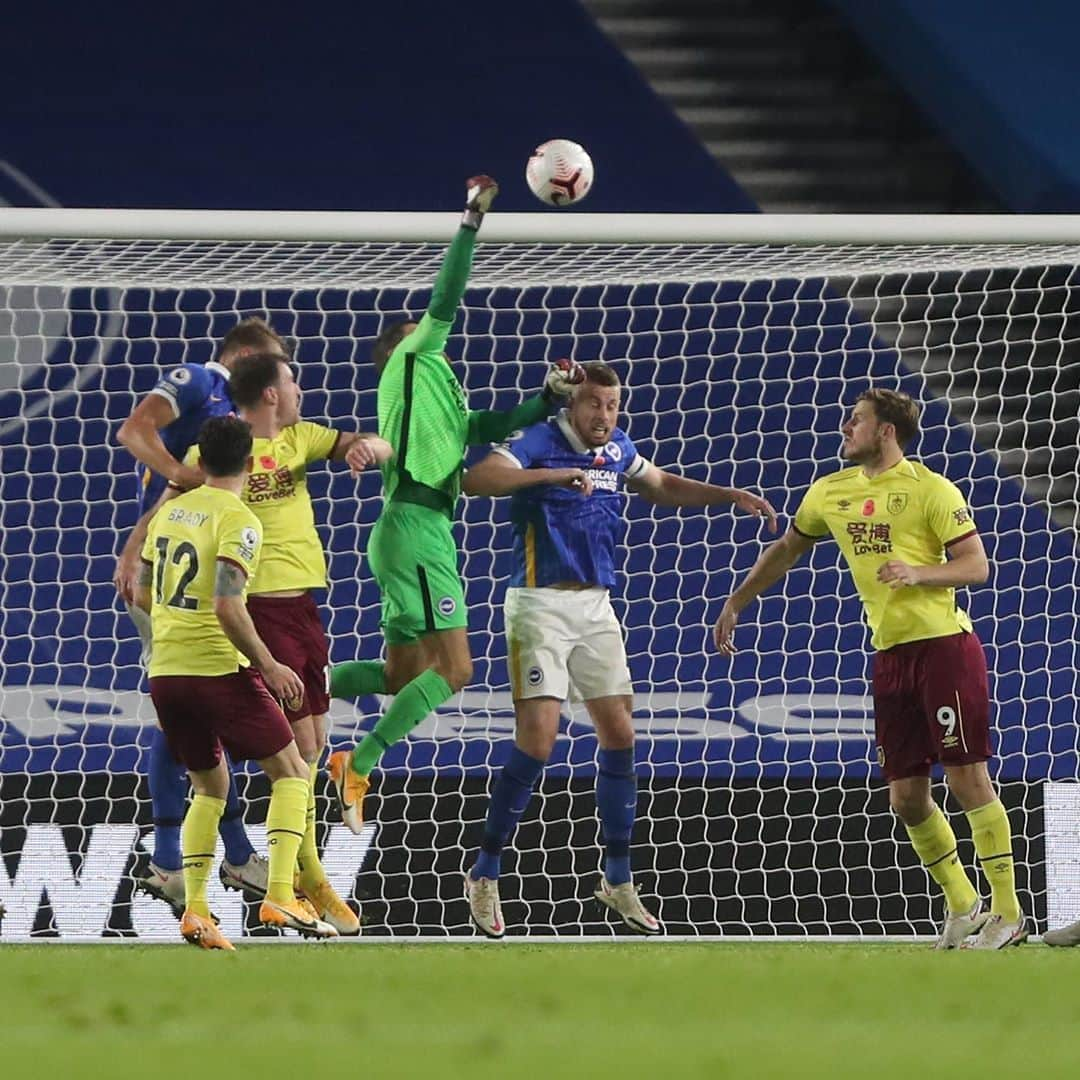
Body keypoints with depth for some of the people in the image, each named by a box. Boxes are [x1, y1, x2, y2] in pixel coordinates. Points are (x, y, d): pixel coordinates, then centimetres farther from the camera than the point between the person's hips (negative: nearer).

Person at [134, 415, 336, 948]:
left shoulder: (169, 513, 11)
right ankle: (279, 895, -11)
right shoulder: (238, 521, -11)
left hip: (164, 670, 7)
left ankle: (194, 908, 5)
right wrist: (268, 666, -14)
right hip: (219, 667, -7)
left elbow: (143, 595, 20)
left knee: (210, 787, 20)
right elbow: (227, 605, -21)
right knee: (291, 773, 6)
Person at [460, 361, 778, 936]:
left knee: (620, 737, 4)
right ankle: (485, 874, -2)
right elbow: (476, 479, -28)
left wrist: (731, 496, 21)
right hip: (541, 604, -7)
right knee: (537, 739, -14)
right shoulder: (540, 441, -11)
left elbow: (663, 486, 31)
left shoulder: (617, 448, 11)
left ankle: (617, 879, 16)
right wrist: (551, 475, -38)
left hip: (595, 608, 7)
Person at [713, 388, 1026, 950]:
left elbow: (976, 565, -8)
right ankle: (962, 906, 18)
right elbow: (785, 549, 28)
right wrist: (736, 603, 27)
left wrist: (918, 573, -23)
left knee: (967, 777, -9)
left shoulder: (929, 489, -6)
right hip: (891, 654, 6)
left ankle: (1007, 911, -4)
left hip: (945, 645, -6)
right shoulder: (831, 492, 13)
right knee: (906, 797, 3)